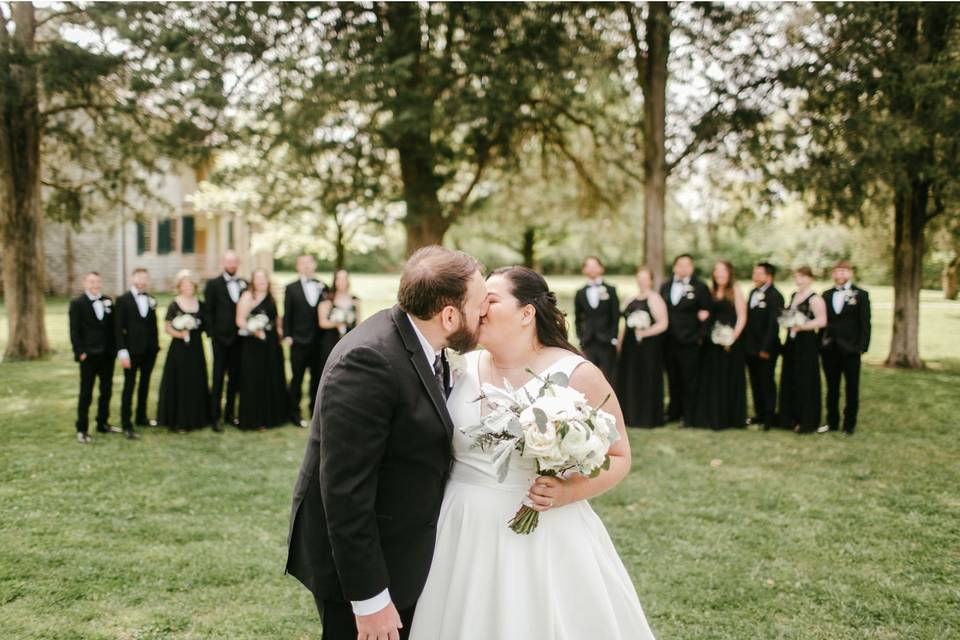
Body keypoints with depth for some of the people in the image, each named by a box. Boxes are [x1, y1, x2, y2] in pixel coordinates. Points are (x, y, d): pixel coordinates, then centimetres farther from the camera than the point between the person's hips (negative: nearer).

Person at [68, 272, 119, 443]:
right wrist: (80, 352, -14)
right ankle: (82, 430, 6)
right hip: (89, 356, -5)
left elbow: (112, 326, 11)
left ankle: (102, 424, 25)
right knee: (86, 394, -1)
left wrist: (114, 348, 5)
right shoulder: (77, 303, -3)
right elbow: (74, 331, -7)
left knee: (106, 391, 12)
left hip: (107, 355, 5)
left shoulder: (107, 301, 9)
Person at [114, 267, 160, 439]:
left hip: (149, 350, 5)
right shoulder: (123, 300, -4)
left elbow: (153, 325, 12)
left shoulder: (151, 300, 10)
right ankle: (126, 424, -3)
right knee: (129, 386, -4)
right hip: (132, 350, -5)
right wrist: (122, 351, -15)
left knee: (145, 384, 13)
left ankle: (141, 418, 25)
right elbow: (119, 328, -8)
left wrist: (156, 346, 5)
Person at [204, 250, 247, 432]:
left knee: (235, 377, 9)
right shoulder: (213, 284, 0)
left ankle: (229, 413, 20)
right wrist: (211, 333, -8)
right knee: (218, 378, -1)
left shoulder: (244, 284, 9)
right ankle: (215, 417, 3)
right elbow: (208, 311, -2)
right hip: (221, 338, -3)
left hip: (238, 337, 4)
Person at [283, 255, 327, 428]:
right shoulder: (291, 288, 0)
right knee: (297, 379, 4)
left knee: (317, 378, 11)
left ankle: (315, 411, 22)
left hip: (318, 341, 3)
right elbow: (287, 315, -1)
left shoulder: (322, 287, 7)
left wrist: (324, 293, -8)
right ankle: (295, 413, 14)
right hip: (299, 341, -3)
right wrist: (287, 336, -7)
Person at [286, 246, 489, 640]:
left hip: (400, 550, 9)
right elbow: (345, 489, -27)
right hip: (360, 561, -9)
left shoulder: (420, 343, 0)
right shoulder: (369, 360, -27)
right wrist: (370, 599, -24)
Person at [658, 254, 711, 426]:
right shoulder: (665, 287, 12)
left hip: (689, 342, -4)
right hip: (669, 341, 4)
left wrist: (700, 335, -9)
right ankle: (674, 412, 23)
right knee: (673, 379, 11)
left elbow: (706, 312, -1)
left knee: (689, 380, 0)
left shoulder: (700, 287, -2)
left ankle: (689, 416, 8)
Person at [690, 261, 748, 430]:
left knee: (729, 378, 2)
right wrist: (702, 334, -1)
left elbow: (742, 316, -6)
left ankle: (729, 417, 12)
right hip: (710, 341, 5)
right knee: (710, 379, 7)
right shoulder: (710, 291, 12)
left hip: (729, 341, -5)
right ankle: (710, 416, 16)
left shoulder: (736, 291, -2)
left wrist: (733, 337, -15)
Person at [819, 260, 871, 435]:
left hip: (850, 349, -3)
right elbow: (822, 321, 8)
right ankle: (832, 422, 20)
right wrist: (821, 345, 1)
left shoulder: (860, 295, -1)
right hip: (830, 349, 3)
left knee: (852, 388, 5)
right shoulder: (826, 295, 9)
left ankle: (850, 424, 14)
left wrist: (862, 346, -12)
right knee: (832, 388, 11)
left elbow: (865, 323, -4)